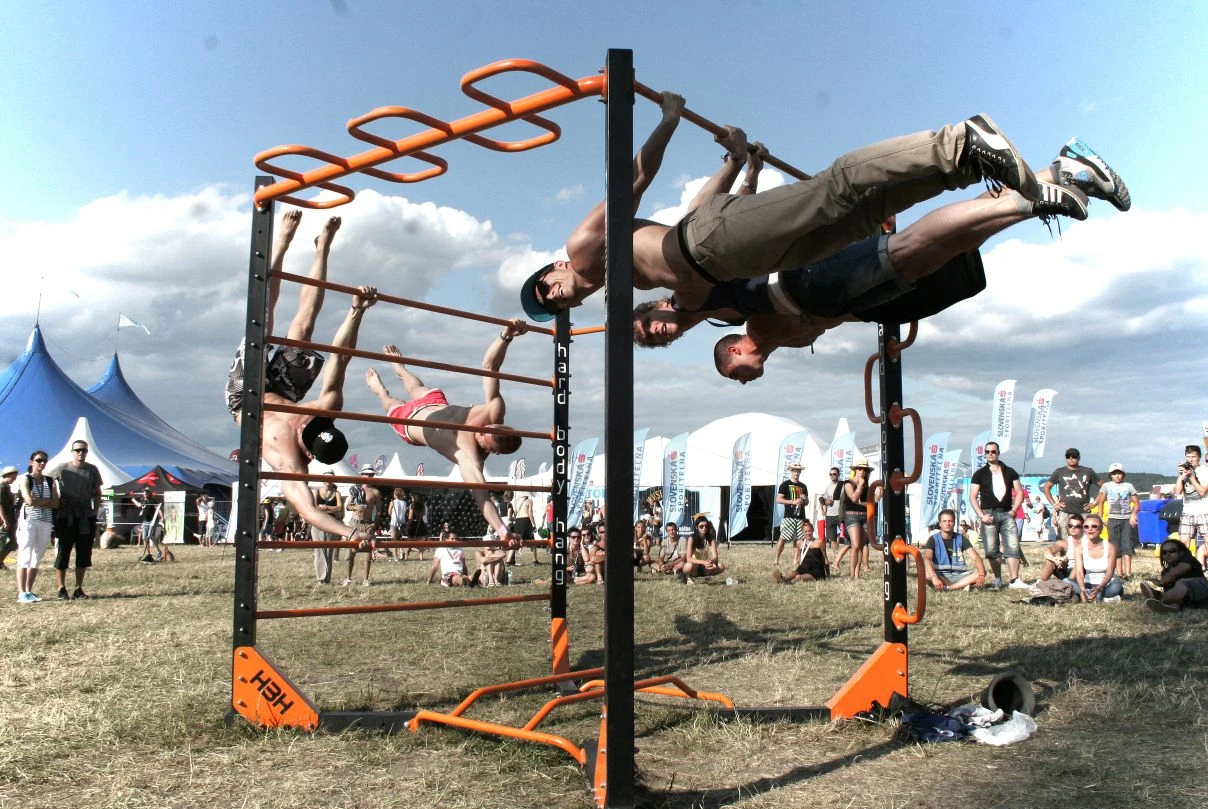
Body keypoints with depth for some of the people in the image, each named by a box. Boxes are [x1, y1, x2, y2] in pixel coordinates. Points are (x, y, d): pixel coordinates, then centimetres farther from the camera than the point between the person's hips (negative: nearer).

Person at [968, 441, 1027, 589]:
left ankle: (1014, 580, -8)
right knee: (992, 550, -2)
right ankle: (998, 580, 4)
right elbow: (973, 497, 3)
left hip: (1006, 514, 1)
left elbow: (1019, 492, 11)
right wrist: (982, 515, -8)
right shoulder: (979, 474, 7)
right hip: (989, 514, -1)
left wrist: (1013, 511, -1)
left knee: (1012, 547, -8)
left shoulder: (1010, 472, 11)